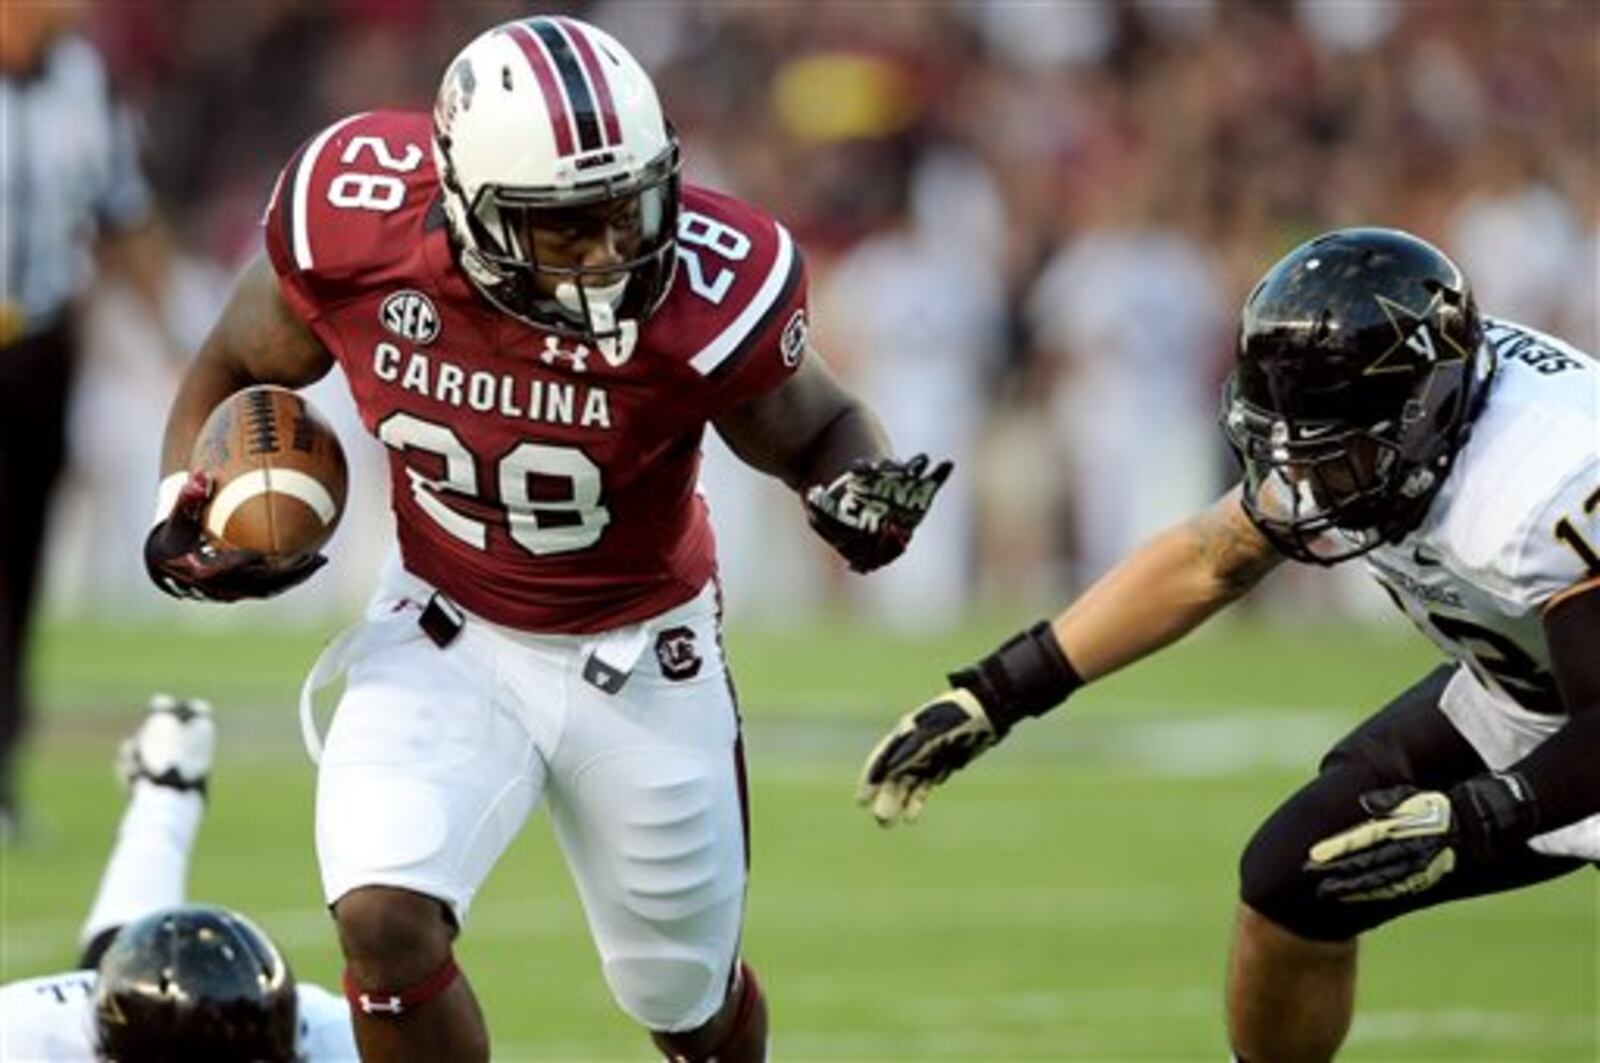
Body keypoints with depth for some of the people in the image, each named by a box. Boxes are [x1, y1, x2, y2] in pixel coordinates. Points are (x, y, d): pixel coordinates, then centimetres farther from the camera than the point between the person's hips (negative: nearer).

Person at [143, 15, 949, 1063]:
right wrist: (183, 509, -16)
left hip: (638, 654, 0)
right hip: (444, 637, 0)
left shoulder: (706, 295, -29)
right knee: (386, 923, -23)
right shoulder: (359, 224, -24)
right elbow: (239, 368, -1)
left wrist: (859, 492, -30)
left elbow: (820, 429, -8)